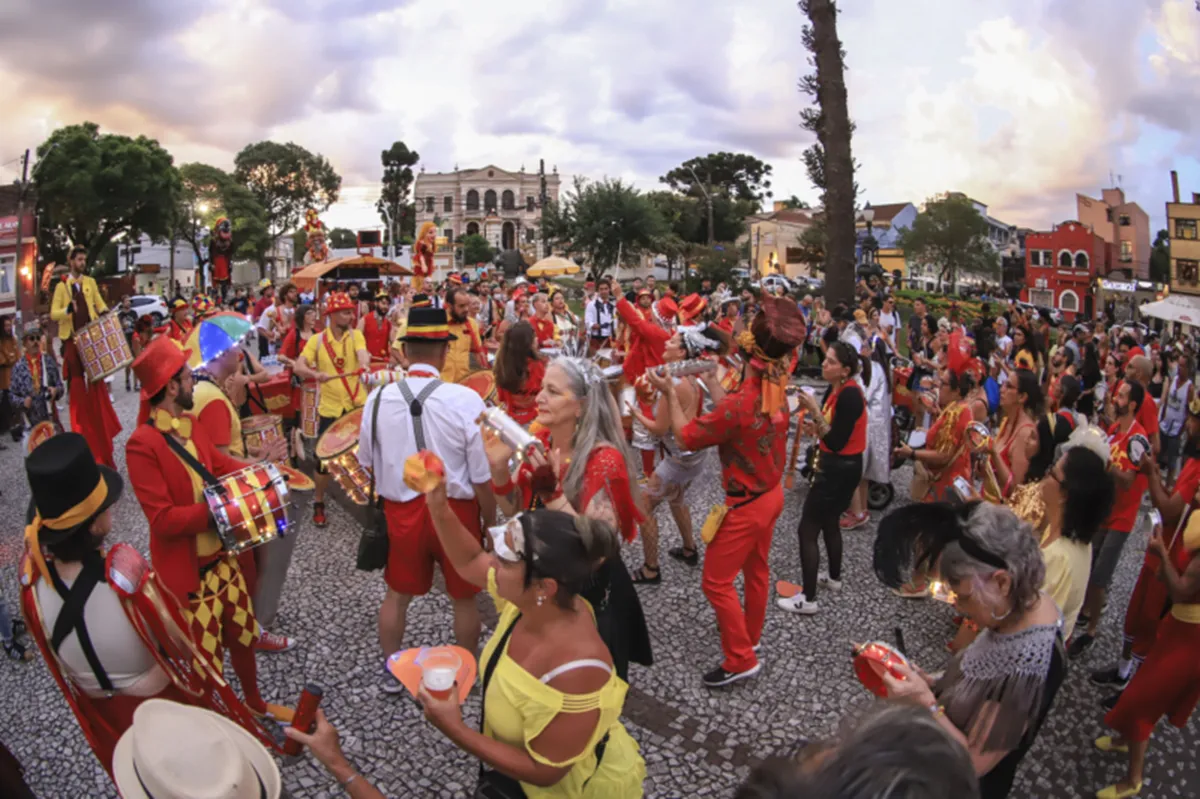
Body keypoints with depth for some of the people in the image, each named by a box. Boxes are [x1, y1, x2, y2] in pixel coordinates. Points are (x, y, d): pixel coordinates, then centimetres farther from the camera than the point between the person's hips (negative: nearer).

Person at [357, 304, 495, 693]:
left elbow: (367, 465, 4)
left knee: (397, 594, 23)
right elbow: (482, 477, -15)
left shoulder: (377, 399, -9)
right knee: (463, 599, 19)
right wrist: (491, 525, 0)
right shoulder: (466, 400, -20)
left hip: (400, 511, 3)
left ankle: (392, 671, 41)